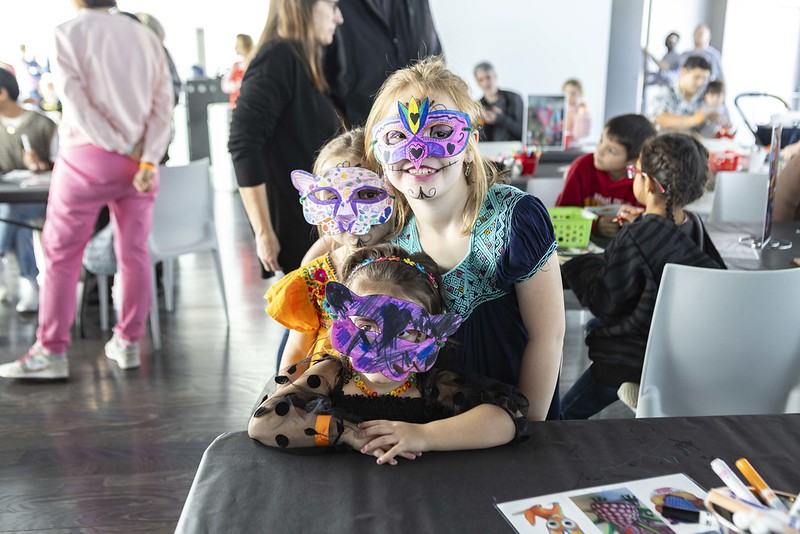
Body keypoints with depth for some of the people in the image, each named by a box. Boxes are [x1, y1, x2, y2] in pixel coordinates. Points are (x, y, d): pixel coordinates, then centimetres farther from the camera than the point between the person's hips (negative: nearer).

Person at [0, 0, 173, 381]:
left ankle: (51, 352, 8)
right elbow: (164, 103, -2)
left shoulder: (68, 34, -3)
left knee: (61, 253, 4)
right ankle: (128, 343, 16)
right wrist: (148, 160, -9)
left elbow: (77, 102, -13)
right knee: (134, 251, 9)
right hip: (141, 159, 4)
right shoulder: (146, 37, 8)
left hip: (87, 156, -4)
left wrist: (122, 148, -9)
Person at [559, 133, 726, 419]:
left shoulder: (635, 236, -28)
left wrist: (579, 267, -7)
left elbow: (605, 304, -22)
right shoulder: (693, 225, -5)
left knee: (563, 415, 6)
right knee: (593, 327, 35)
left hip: (636, 357, -9)